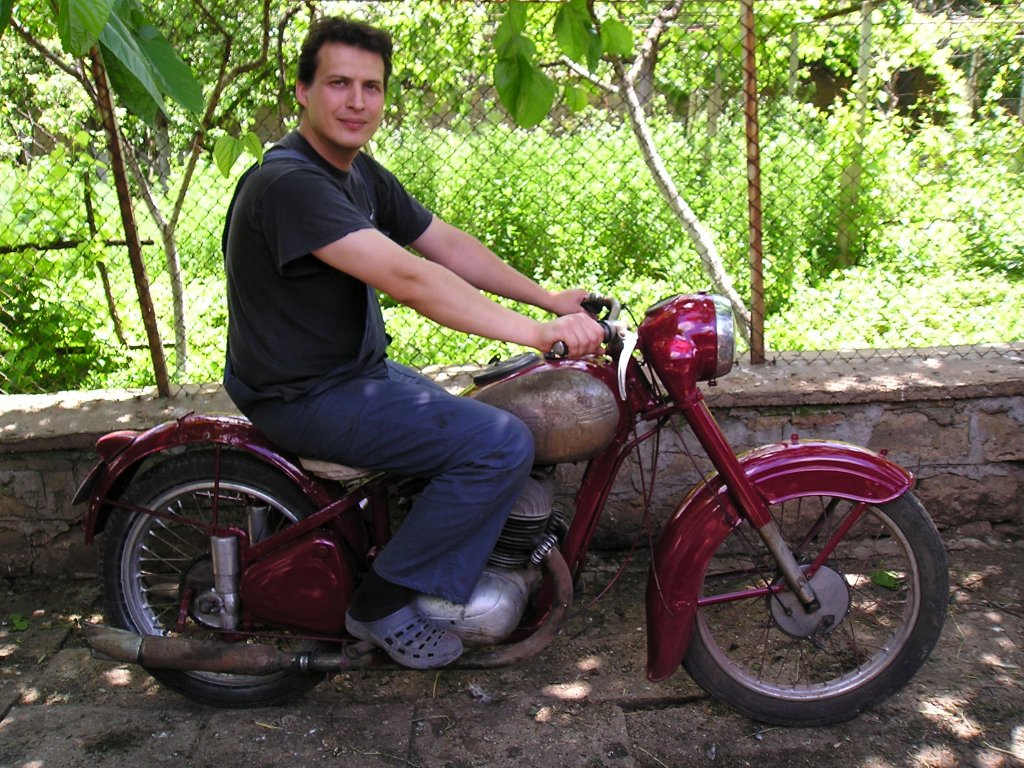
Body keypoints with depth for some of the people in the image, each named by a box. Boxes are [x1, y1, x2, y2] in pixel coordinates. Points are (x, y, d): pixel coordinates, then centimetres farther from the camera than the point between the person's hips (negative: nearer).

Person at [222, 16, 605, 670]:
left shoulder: (364, 175, 10)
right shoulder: (288, 182, -23)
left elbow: (448, 244, 10)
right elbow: (405, 278, -33)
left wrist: (552, 300, 3)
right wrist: (535, 333, -36)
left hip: (360, 369, 10)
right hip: (305, 396, -10)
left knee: (504, 425, 13)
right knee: (502, 445, -19)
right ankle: (385, 602, -5)